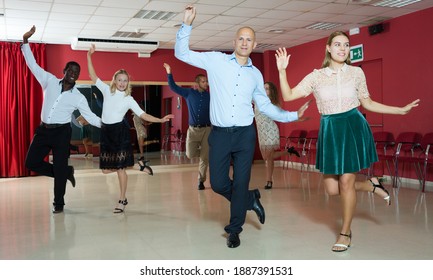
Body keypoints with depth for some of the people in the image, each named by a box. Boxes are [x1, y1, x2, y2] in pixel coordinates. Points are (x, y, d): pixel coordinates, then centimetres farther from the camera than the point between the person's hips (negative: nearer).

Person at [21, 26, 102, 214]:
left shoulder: (78, 97, -2)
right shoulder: (50, 81, 3)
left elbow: (90, 117, 1)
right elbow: (33, 65, 2)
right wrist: (25, 40, -6)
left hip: (62, 132, -3)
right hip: (43, 130, 3)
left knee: (59, 168, -1)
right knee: (31, 163, 3)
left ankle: (58, 203, 14)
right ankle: (67, 172, 21)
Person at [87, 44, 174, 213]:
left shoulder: (129, 99, 2)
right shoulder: (107, 90, 6)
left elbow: (143, 115, 1)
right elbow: (93, 76, 3)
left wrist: (160, 120, -10)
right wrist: (89, 56, -5)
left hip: (120, 132, -3)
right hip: (106, 131, 3)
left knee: (120, 168, -3)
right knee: (106, 169, 1)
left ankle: (122, 201, 8)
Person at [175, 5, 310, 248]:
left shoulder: (256, 74, 10)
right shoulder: (216, 60, 2)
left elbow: (265, 106, 17)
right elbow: (182, 54, 1)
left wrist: (293, 115, 10)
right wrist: (187, 24, -10)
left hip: (245, 134, 1)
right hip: (220, 134, -1)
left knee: (240, 184, 3)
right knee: (218, 183, 3)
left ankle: (234, 230, 22)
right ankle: (251, 200, 32)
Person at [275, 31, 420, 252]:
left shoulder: (356, 72, 1)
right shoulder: (316, 76, 1)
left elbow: (367, 103, 9)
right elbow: (288, 96, -2)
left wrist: (401, 110, 6)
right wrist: (282, 71, -12)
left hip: (353, 127, -2)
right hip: (330, 131, 2)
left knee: (346, 182, -3)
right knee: (332, 188, 4)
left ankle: (345, 232, 18)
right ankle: (372, 186, 31)